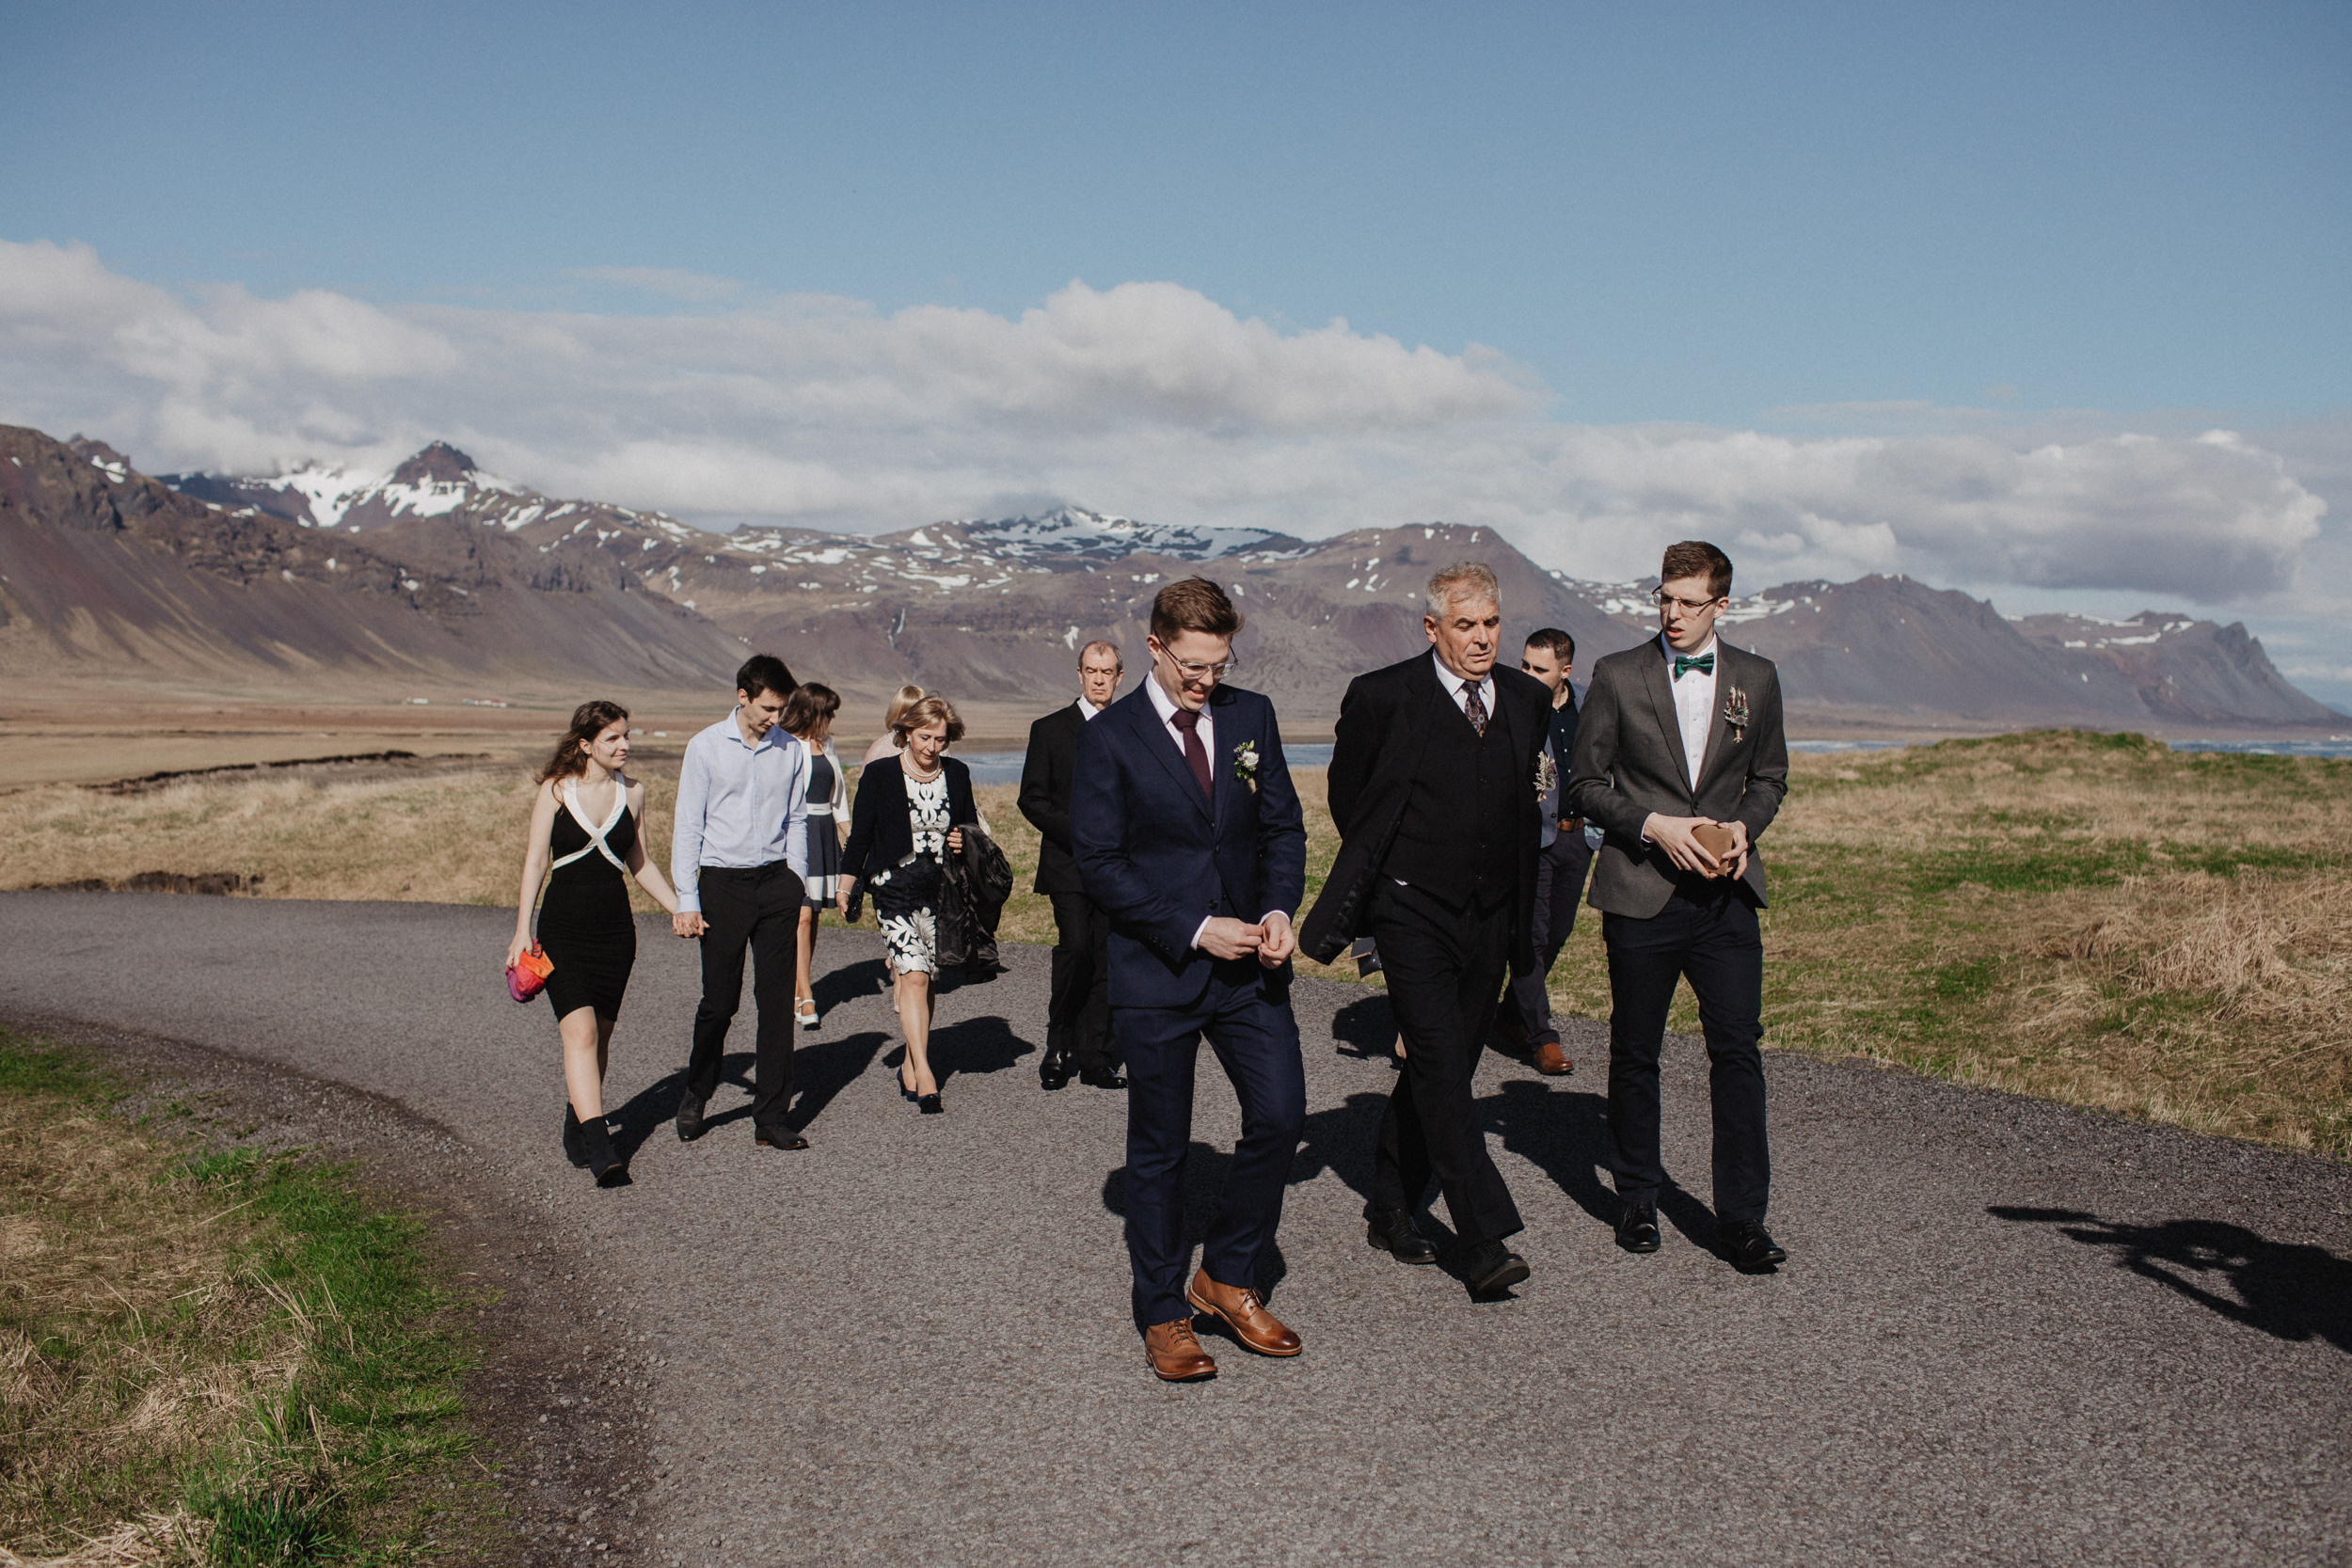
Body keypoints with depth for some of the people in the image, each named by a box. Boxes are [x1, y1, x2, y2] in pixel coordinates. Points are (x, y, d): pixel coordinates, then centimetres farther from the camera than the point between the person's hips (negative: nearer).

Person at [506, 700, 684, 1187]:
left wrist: (681, 910, 13)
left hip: (615, 928, 4)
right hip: (563, 927, -4)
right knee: (580, 1031, -16)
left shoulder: (632, 792, 6)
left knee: (599, 1036, 9)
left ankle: (577, 1128, 27)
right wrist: (523, 930, -7)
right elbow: (536, 861, -2)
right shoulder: (556, 790, -3)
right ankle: (599, 1149, -20)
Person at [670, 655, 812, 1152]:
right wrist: (686, 901, -6)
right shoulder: (706, 747, -2)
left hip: (776, 879, 2)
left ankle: (771, 1119, 7)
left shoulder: (790, 750, 6)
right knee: (719, 1000, 2)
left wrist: (797, 889, 9)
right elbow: (687, 826, -1)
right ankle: (696, 1093, 29)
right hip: (723, 882, -2)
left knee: (776, 1000, 0)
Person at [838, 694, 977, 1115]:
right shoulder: (879, 775, -2)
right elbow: (860, 835, 3)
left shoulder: (956, 775, 8)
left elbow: (970, 827, 20)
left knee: (924, 978, 6)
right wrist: (847, 888, 0)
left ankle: (910, 1065, 22)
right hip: (895, 890, -3)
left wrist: (963, 844, -2)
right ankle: (924, 1075, -16)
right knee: (914, 976, -15)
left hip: (942, 890, 4)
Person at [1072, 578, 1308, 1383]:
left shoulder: (1251, 716, 5)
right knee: (1159, 1148, 7)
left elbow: (1284, 826, 10)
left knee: (1280, 1112, -3)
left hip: (1249, 964, 4)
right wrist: (1195, 930, -16)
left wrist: (1278, 909, -8)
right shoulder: (1109, 738, -7)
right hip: (1157, 972, -3)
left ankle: (1227, 1278, 19)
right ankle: (1163, 1314, 22)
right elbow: (1099, 865, -10)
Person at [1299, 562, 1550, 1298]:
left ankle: (1391, 1210, 26)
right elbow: (1347, 796, 6)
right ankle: (1486, 1242, -15)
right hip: (1412, 913, -5)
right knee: (1441, 1067, -14)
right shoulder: (1382, 697, -8)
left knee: (1438, 1071, 11)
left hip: (1490, 917, 5)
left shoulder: (1527, 700, 7)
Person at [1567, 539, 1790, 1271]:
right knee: (1634, 1054, 8)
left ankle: (1742, 1216, 5)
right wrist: (1654, 827, -13)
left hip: (1724, 895, 1)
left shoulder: (1756, 678, 7)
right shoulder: (1618, 676, 0)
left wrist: (1743, 825, -4)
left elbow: (1770, 776, 16)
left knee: (1738, 1050, -3)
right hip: (1640, 894, -1)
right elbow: (1585, 783, 2)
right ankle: (1637, 1198, 24)